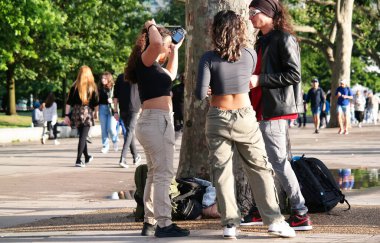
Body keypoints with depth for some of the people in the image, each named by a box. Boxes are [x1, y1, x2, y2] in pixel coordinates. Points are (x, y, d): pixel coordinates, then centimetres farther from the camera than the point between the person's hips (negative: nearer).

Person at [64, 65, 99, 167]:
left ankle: (87, 157, 35)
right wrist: (95, 112, 18)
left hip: (76, 113, 3)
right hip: (87, 113, -3)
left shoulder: (75, 86, 2)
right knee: (83, 137, -2)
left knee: (82, 136, 18)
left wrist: (67, 115, 2)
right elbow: (96, 103, 1)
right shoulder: (92, 86, -2)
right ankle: (78, 160, -12)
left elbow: (68, 102, -1)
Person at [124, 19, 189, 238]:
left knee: (156, 173, 15)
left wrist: (175, 50, 39)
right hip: (156, 121, -11)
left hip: (158, 121, 11)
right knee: (164, 173, -11)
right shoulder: (145, 61, -8)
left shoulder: (153, 66, 19)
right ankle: (164, 224, -13)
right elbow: (155, 42, -29)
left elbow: (171, 74, 38)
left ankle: (150, 222, 20)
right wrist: (151, 26, -10)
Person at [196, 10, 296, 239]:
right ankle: (274, 220, 5)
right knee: (260, 169, 8)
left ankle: (230, 223, 2)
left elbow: (201, 94, -13)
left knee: (222, 171, 6)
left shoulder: (209, 58, -8)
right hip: (245, 118, 1)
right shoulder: (250, 55, -1)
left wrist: (209, 90, 8)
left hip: (218, 119, -1)